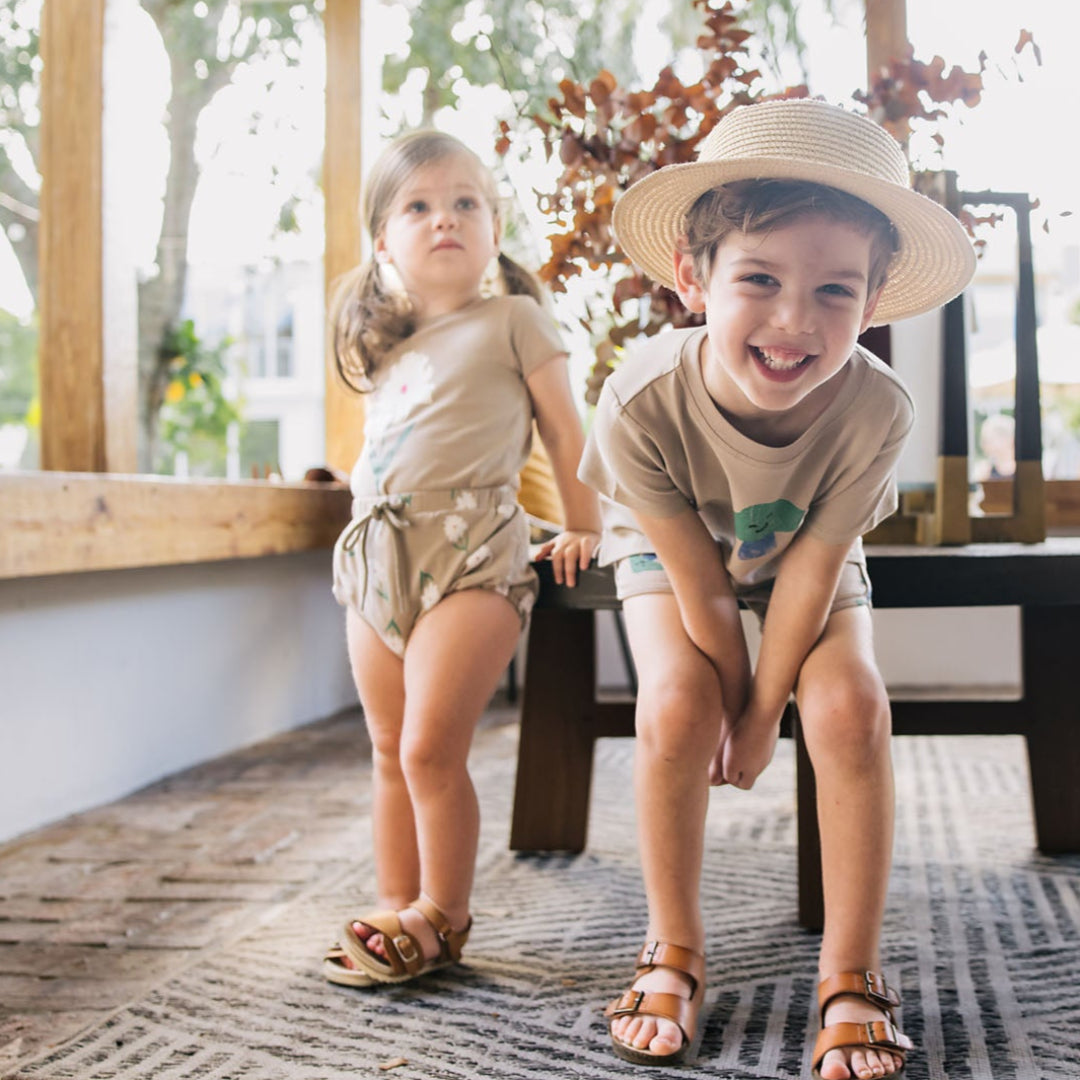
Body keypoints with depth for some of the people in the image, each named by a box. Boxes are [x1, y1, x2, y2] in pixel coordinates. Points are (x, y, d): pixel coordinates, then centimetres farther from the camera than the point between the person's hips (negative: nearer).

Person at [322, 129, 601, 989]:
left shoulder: (512, 321, 4)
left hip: (469, 556, -6)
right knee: (391, 753, 10)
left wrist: (582, 530, 4)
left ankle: (440, 919, 1)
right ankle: (396, 910, 20)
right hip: (378, 561, 7)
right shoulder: (385, 346, 21)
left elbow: (566, 433, 5)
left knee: (431, 747, -13)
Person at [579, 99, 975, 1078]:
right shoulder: (641, 407, -38)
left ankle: (851, 976, -6)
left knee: (850, 706, -21)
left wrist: (762, 713, -15)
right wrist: (730, 709, -13)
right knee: (677, 708, -24)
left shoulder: (875, 409, -35)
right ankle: (675, 954, -2)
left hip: (805, 559, 1)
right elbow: (701, 587, -25)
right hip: (672, 552, -1)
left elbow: (810, 570, -24)